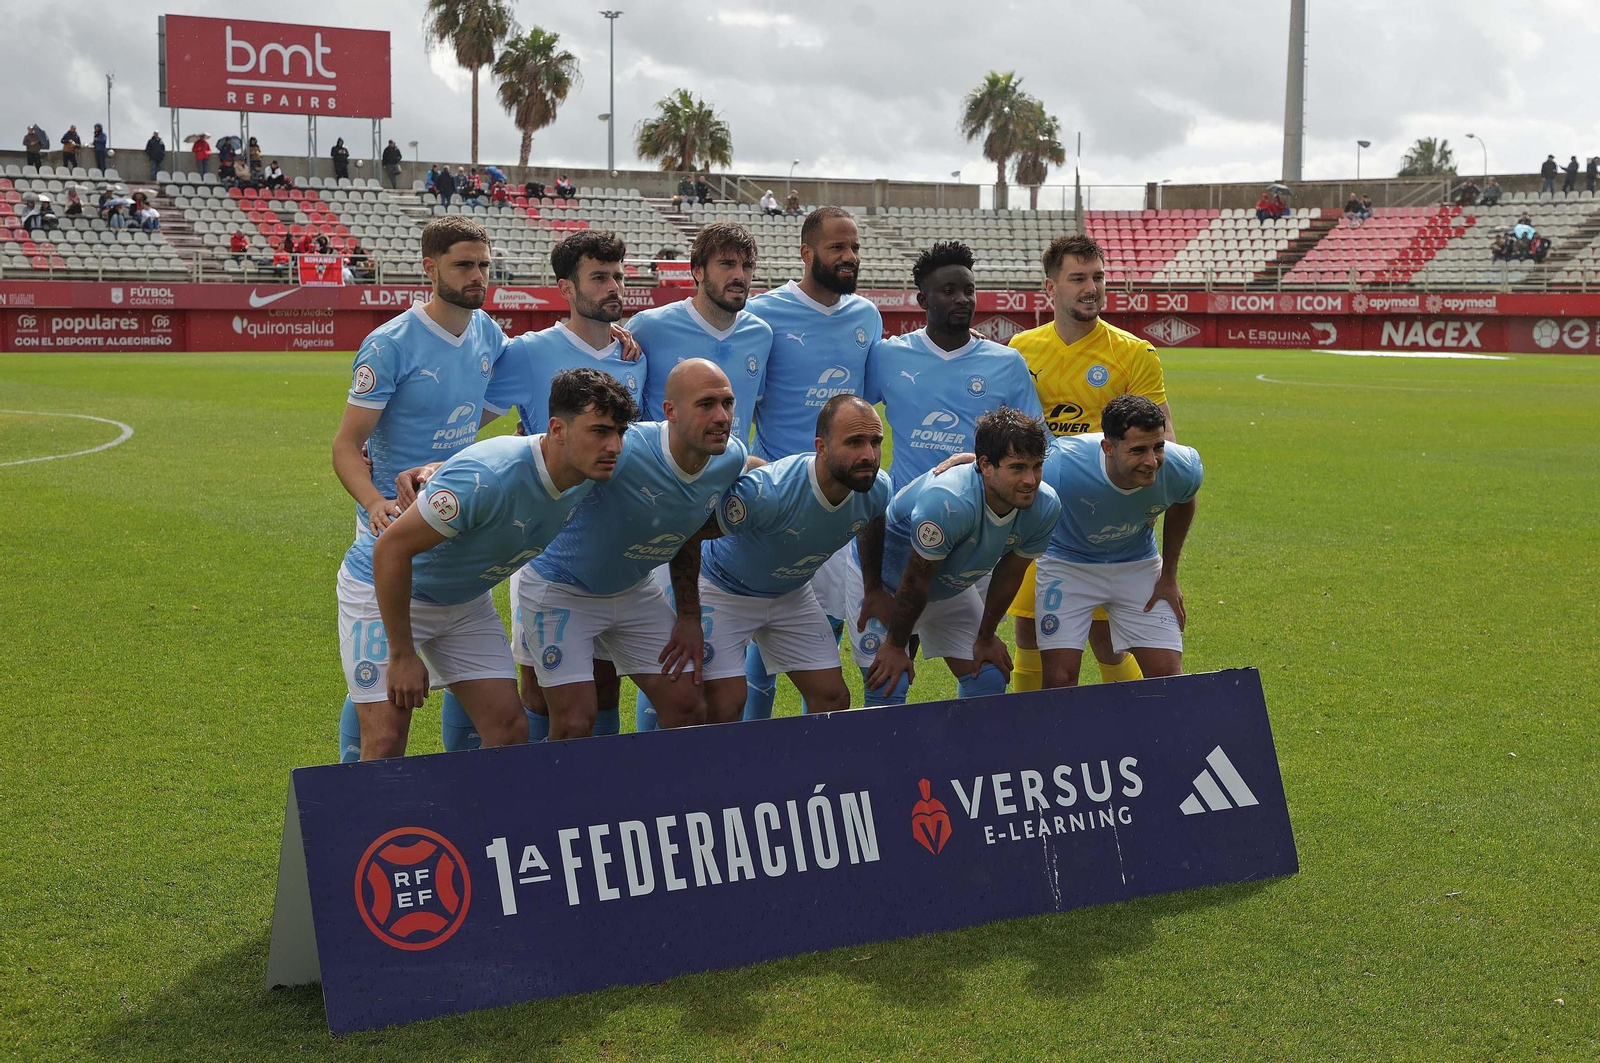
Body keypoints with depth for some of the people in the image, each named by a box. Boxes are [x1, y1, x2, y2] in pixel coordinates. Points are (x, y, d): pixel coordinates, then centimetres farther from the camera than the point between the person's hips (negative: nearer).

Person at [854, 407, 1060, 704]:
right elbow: (915, 582, -28)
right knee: (888, 689, -16)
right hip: (885, 583, -6)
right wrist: (896, 646, -16)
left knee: (989, 680, 2)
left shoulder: (1045, 507, -22)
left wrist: (985, 637, 6)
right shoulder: (949, 503, -42)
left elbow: (1009, 574, -5)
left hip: (954, 586, 6)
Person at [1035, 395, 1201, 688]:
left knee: (1169, 675, -4)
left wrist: (1169, 575, 7)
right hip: (1067, 563, -3)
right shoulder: (1060, 466, -36)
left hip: (1138, 565, 3)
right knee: (1060, 679, -13)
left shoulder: (1182, 469, -23)